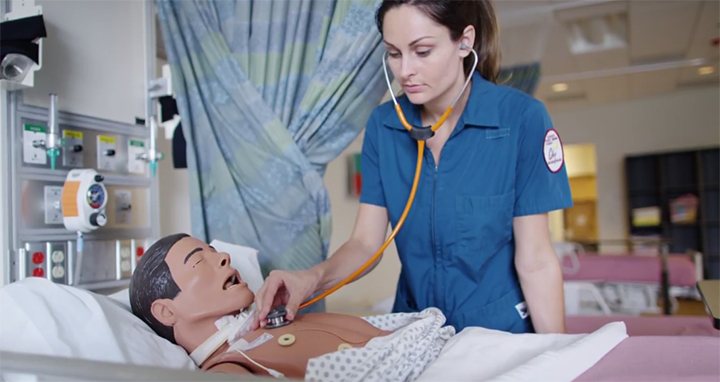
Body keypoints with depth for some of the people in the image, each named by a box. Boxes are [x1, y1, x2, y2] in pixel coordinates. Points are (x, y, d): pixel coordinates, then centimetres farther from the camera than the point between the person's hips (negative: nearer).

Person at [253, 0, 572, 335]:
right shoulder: (383, 125, -6)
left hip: (503, 335, -2)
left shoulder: (521, 118, -16)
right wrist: (314, 277, -25)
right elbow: (365, 244, -7)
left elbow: (535, 260, -14)